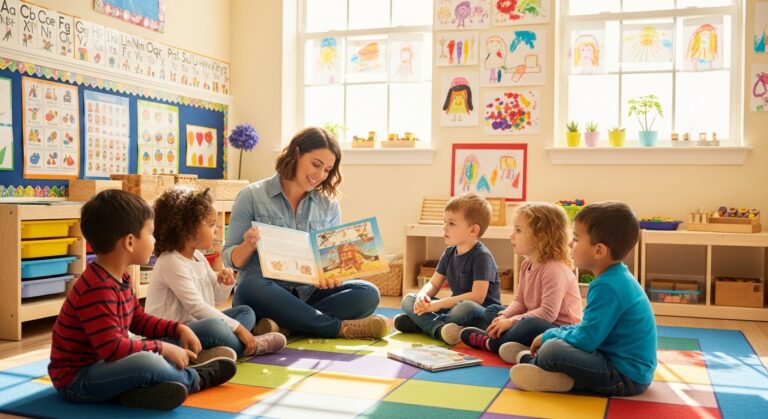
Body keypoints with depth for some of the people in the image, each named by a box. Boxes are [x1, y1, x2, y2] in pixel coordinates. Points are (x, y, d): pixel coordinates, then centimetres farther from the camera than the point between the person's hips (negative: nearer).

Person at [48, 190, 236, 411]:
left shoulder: (121, 278, 5)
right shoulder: (97, 290, -28)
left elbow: (139, 319, 18)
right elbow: (113, 348, -30)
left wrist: (178, 328, 6)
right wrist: (161, 348, -21)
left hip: (101, 364, 11)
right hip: (75, 379, -10)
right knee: (148, 362, -32)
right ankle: (195, 379, -4)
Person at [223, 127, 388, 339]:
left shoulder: (329, 205, 9)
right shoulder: (252, 196, -1)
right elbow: (230, 259, 0)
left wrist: (330, 275, -14)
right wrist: (249, 245, -23)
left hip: (308, 294, 3)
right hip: (264, 294, -3)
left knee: (367, 293, -21)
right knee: (250, 289, -37)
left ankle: (283, 325, -28)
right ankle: (340, 327, -26)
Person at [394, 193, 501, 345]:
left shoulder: (481, 256, -16)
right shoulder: (449, 253, 7)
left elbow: (477, 297, -24)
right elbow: (434, 284, 10)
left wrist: (440, 304, -22)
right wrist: (422, 296, -14)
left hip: (482, 313, -7)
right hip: (455, 306, 8)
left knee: (467, 308, -42)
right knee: (408, 299, -4)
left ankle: (423, 323, -22)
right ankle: (439, 328, -29)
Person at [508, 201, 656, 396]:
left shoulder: (607, 287, -24)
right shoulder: (617, 277, 8)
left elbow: (585, 340, -22)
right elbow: (591, 328, 19)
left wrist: (550, 335, -6)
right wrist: (557, 333, 9)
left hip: (627, 376, -11)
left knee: (551, 350, -23)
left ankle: (532, 362, 6)